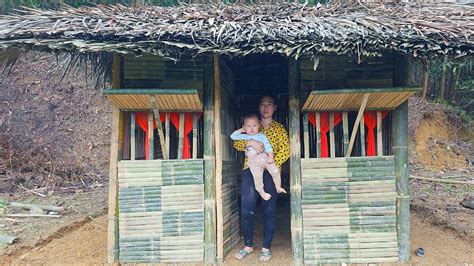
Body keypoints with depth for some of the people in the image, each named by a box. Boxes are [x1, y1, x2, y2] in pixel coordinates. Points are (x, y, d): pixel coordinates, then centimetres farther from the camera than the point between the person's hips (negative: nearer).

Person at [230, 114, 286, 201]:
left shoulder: (261, 136, 11)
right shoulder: (244, 137, 14)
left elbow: (268, 146, 3)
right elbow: (233, 136, 15)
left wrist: (271, 157, -7)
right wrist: (240, 130, 12)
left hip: (266, 158, 1)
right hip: (254, 162, -1)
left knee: (275, 172, -5)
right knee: (257, 178, -11)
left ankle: (278, 188, 11)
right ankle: (262, 192, 6)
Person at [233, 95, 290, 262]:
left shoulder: (279, 128, 9)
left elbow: (285, 150, -2)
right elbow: (236, 143, 5)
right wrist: (250, 142, -14)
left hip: (270, 172, -1)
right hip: (250, 170, 2)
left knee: (269, 210, 3)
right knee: (246, 210, 0)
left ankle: (266, 247, 16)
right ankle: (248, 245, 17)